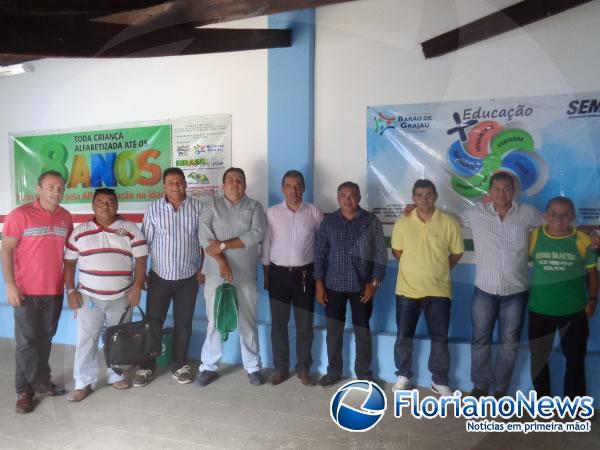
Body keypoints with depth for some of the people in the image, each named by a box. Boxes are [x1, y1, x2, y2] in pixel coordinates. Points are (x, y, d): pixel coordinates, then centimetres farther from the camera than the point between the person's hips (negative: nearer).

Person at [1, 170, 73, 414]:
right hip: (27, 291, -5)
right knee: (27, 341, 1)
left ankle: (26, 389, 29)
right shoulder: (20, 215, -8)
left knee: (45, 340, 13)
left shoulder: (66, 217, 5)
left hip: (55, 291, 5)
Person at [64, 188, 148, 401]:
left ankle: (117, 375, 28)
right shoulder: (80, 232, 4)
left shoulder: (131, 229, 0)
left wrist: (137, 288, -10)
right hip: (88, 296, 0)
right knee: (86, 339, 3)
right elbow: (69, 263, 6)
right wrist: (71, 290, -2)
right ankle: (83, 382, 16)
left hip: (121, 297, 0)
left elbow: (141, 260, -3)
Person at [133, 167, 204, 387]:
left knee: (183, 323, 10)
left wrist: (202, 268, 0)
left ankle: (180, 364, 27)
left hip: (189, 277, 0)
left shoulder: (198, 208, -2)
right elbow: (145, 242, 1)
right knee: (152, 322, 7)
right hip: (159, 276, 0)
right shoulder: (153, 209, -2)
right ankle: (147, 366, 24)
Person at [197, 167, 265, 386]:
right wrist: (221, 261, -19)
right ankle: (209, 367, 24)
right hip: (216, 274, 0)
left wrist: (224, 245, -15)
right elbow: (204, 236, -7)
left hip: (246, 276, 0)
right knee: (214, 322, 8)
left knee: (248, 323, 9)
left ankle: (253, 367, 23)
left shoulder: (254, 207, 5)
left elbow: (256, 234, -11)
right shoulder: (212, 206, 6)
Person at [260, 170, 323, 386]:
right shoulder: (272, 213, -1)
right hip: (278, 273, 0)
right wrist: (266, 276, 2)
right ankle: (281, 368, 25)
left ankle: (303, 368, 25)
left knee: (305, 324, 8)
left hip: (304, 274, 0)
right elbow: (265, 245, 3)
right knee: (278, 323, 9)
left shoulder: (314, 212, -1)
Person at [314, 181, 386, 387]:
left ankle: (364, 373, 25)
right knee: (333, 330, 10)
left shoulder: (371, 222, -2)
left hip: (361, 286, -1)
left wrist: (374, 283, -8)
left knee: (362, 331, 9)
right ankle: (333, 371, 27)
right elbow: (320, 254, 3)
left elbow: (380, 255, -2)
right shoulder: (328, 222, 2)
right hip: (334, 285, 2)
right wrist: (319, 283, -2)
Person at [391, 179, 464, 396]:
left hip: (438, 290, 0)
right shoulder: (402, 222, -4)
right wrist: (416, 268, 8)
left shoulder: (449, 223, -6)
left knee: (440, 338, 9)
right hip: (407, 289, 1)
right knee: (403, 336, 10)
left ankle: (439, 381, 27)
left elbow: (456, 253, 5)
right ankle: (403, 375, 30)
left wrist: (438, 271, 7)